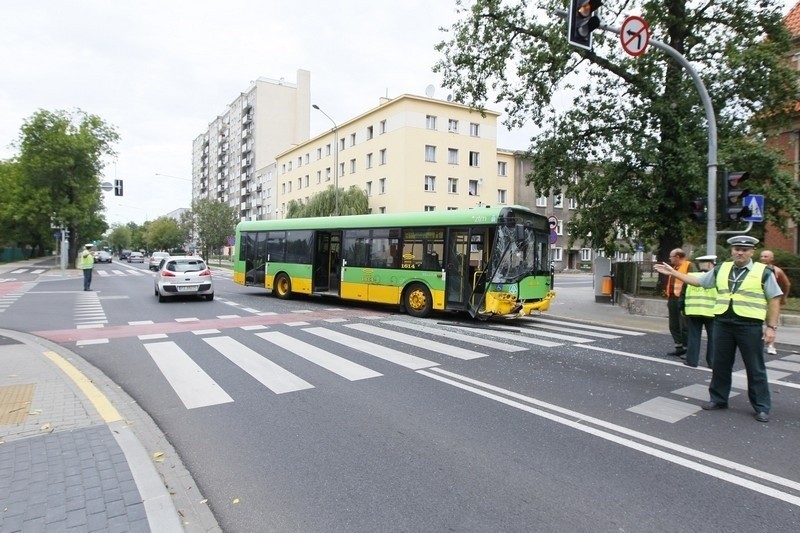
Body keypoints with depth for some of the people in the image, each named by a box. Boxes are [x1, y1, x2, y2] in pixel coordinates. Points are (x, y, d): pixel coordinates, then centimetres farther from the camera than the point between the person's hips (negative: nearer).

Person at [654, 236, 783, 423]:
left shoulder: (764, 272, -2)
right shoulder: (721, 269, 9)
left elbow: (774, 300, -1)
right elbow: (697, 281, 17)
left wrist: (771, 327, -6)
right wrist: (673, 272, 12)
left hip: (750, 325, -4)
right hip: (722, 323, 4)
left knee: (755, 368, 6)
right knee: (720, 365, 13)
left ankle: (761, 407, 19)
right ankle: (718, 399, 26)